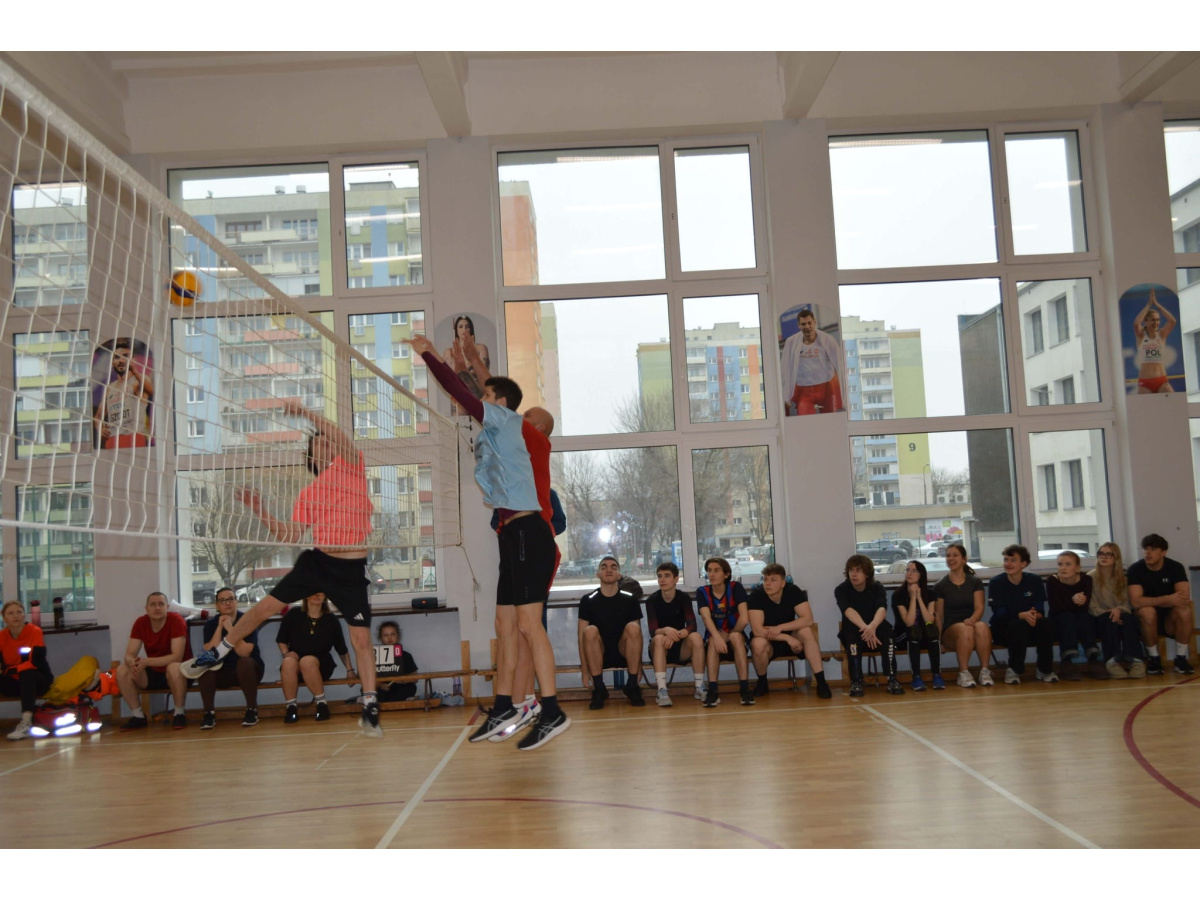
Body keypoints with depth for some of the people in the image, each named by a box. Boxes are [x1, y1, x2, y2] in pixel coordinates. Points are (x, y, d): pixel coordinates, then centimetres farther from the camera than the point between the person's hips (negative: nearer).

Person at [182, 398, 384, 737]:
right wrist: (262, 513, -6)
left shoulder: (351, 467, 2)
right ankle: (216, 653, 24)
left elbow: (345, 440, -18)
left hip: (352, 569, -3)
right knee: (266, 606, 3)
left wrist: (305, 412, -24)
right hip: (317, 560, 3)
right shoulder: (308, 495, 10)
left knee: (362, 637, -4)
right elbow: (291, 535, 5)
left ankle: (370, 708, 7)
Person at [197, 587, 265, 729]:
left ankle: (252, 710, -21)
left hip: (248, 670, -2)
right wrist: (220, 627, -22)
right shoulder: (211, 624, -4)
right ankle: (209, 713, -16)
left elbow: (244, 653, -25)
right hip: (223, 673, 2)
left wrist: (230, 628, -28)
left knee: (244, 662, -36)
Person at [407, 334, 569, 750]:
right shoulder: (504, 432, 21)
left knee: (528, 623, -12)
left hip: (528, 532, -10)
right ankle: (503, 707, 19)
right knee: (505, 623, 11)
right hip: (515, 533, 10)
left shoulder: (510, 421, -3)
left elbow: (461, 393, -8)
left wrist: (428, 354, 1)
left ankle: (552, 713, -10)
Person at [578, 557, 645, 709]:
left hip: (624, 653, 1)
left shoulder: (630, 600, 0)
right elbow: (582, 636, -5)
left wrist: (639, 666, -3)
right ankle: (599, 689, -22)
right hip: (599, 656, -1)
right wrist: (585, 670, -11)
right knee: (590, 631, -30)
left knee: (633, 627, -28)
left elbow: (637, 634, 3)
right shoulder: (588, 600, -3)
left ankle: (632, 687, -17)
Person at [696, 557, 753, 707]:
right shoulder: (702, 592, -5)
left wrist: (729, 635, -11)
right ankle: (713, 690, -39)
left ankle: (744, 688, -36)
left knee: (736, 637, -32)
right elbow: (706, 617, -23)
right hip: (714, 640, 1)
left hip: (737, 641, -1)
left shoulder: (736, 588, -8)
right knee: (713, 640, -31)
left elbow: (744, 619, -19)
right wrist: (717, 637, -39)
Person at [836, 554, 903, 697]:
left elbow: (882, 609, -26)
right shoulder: (841, 590, -10)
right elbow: (848, 611, -29)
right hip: (853, 634, -1)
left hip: (875, 632, 1)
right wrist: (865, 628, -49)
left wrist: (872, 626, -49)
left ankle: (892, 680, -28)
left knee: (887, 629, -30)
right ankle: (856, 682, -35)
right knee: (852, 632, -35)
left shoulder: (877, 588, -7)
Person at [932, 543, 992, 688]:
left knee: (982, 627, -35)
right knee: (965, 629, -37)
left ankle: (985, 671, -29)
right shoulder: (940, 586, 6)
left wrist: (972, 619, -24)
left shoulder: (975, 582, 10)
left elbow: (979, 608, 0)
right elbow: (938, 615, 4)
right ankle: (964, 674, -32)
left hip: (972, 623, 1)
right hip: (950, 631, -1)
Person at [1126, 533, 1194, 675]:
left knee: (1184, 611, -30)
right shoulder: (1135, 570, -13)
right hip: (1146, 620, -2)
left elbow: (1185, 598, -21)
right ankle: (1154, 659, -17)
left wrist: (1152, 601, -28)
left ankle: (1180, 659, -16)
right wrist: (1167, 600, -36)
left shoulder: (1176, 567, -8)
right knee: (1148, 612, -35)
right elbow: (1135, 601, -25)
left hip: (1170, 619, 2)